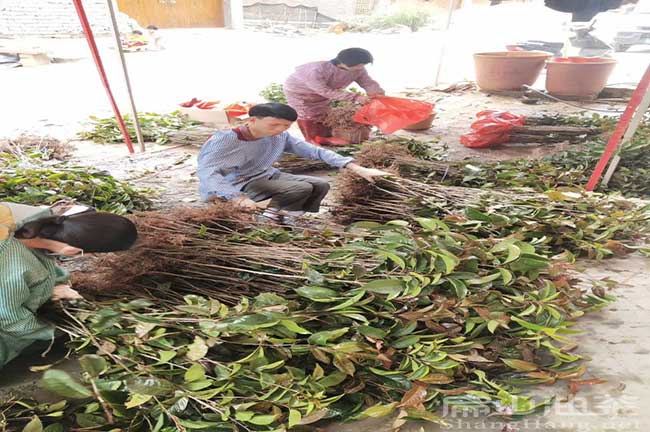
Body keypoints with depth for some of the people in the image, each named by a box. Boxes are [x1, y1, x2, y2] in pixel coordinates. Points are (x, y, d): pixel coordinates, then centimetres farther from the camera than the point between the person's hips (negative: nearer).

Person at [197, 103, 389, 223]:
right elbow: (206, 171, -35)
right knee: (302, 189, -25)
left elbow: (315, 151, -9)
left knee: (320, 185, -8)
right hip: (239, 185, -7)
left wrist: (357, 169, -18)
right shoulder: (225, 139, -23)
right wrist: (238, 198, -53)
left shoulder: (281, 137, -6)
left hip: (267, 176, 7)